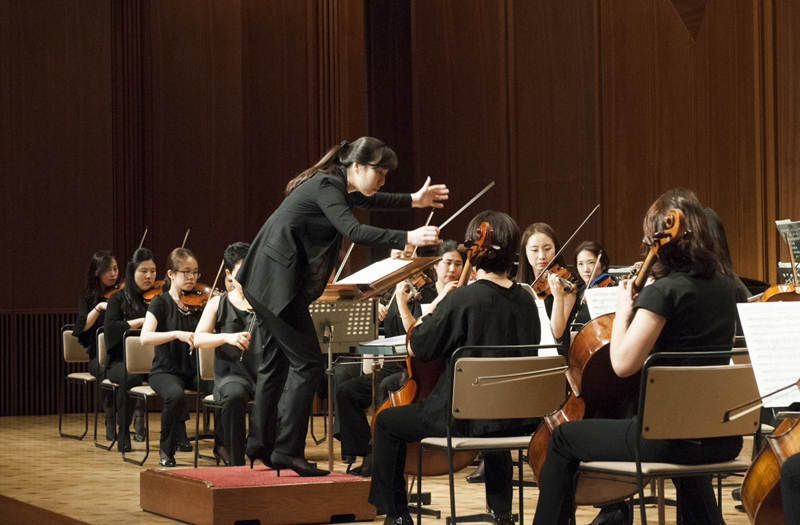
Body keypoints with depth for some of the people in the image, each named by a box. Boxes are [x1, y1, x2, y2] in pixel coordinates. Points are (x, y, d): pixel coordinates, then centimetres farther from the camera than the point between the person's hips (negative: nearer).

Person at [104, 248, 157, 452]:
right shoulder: (119, 299, 7)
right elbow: (111, 328, -10)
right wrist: (142, 322, -17)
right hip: (122, 361, -2)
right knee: (132, 376, -37)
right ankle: (123, 431, -18)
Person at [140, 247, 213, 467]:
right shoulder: (161, 303, -3)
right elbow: (145, 337, -19)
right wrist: (177, 334, -31)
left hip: (194, 372, 3)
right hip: (166, 371, -3)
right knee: (176, 394, -36)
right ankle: (167, 449, -11)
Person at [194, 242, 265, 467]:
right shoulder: (218, 304, 13)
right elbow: (198, 339, 0)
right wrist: (226, 337, -19)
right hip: (232, 374, -1)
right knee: (235, 395, -37)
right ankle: (235, 462, -22)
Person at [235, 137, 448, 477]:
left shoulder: (334, 184, 12)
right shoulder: (326, 186, -18)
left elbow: (367, 201, 34)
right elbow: (354, 230, -33)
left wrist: (414, 200, 34)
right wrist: (408, 238, -38)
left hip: (268, 281, 11)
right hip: (276, 281, -11)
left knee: (278, 359, 18)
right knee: (307, 362, -9)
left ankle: (261, 444, 27)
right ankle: (288, 450, -7)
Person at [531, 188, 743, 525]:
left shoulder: (663, 292, -15)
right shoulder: (725, 288, 7)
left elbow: (623, 364, -21)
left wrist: (624, 309, -6)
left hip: (668, 437, -7)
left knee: (564, 439, 10)